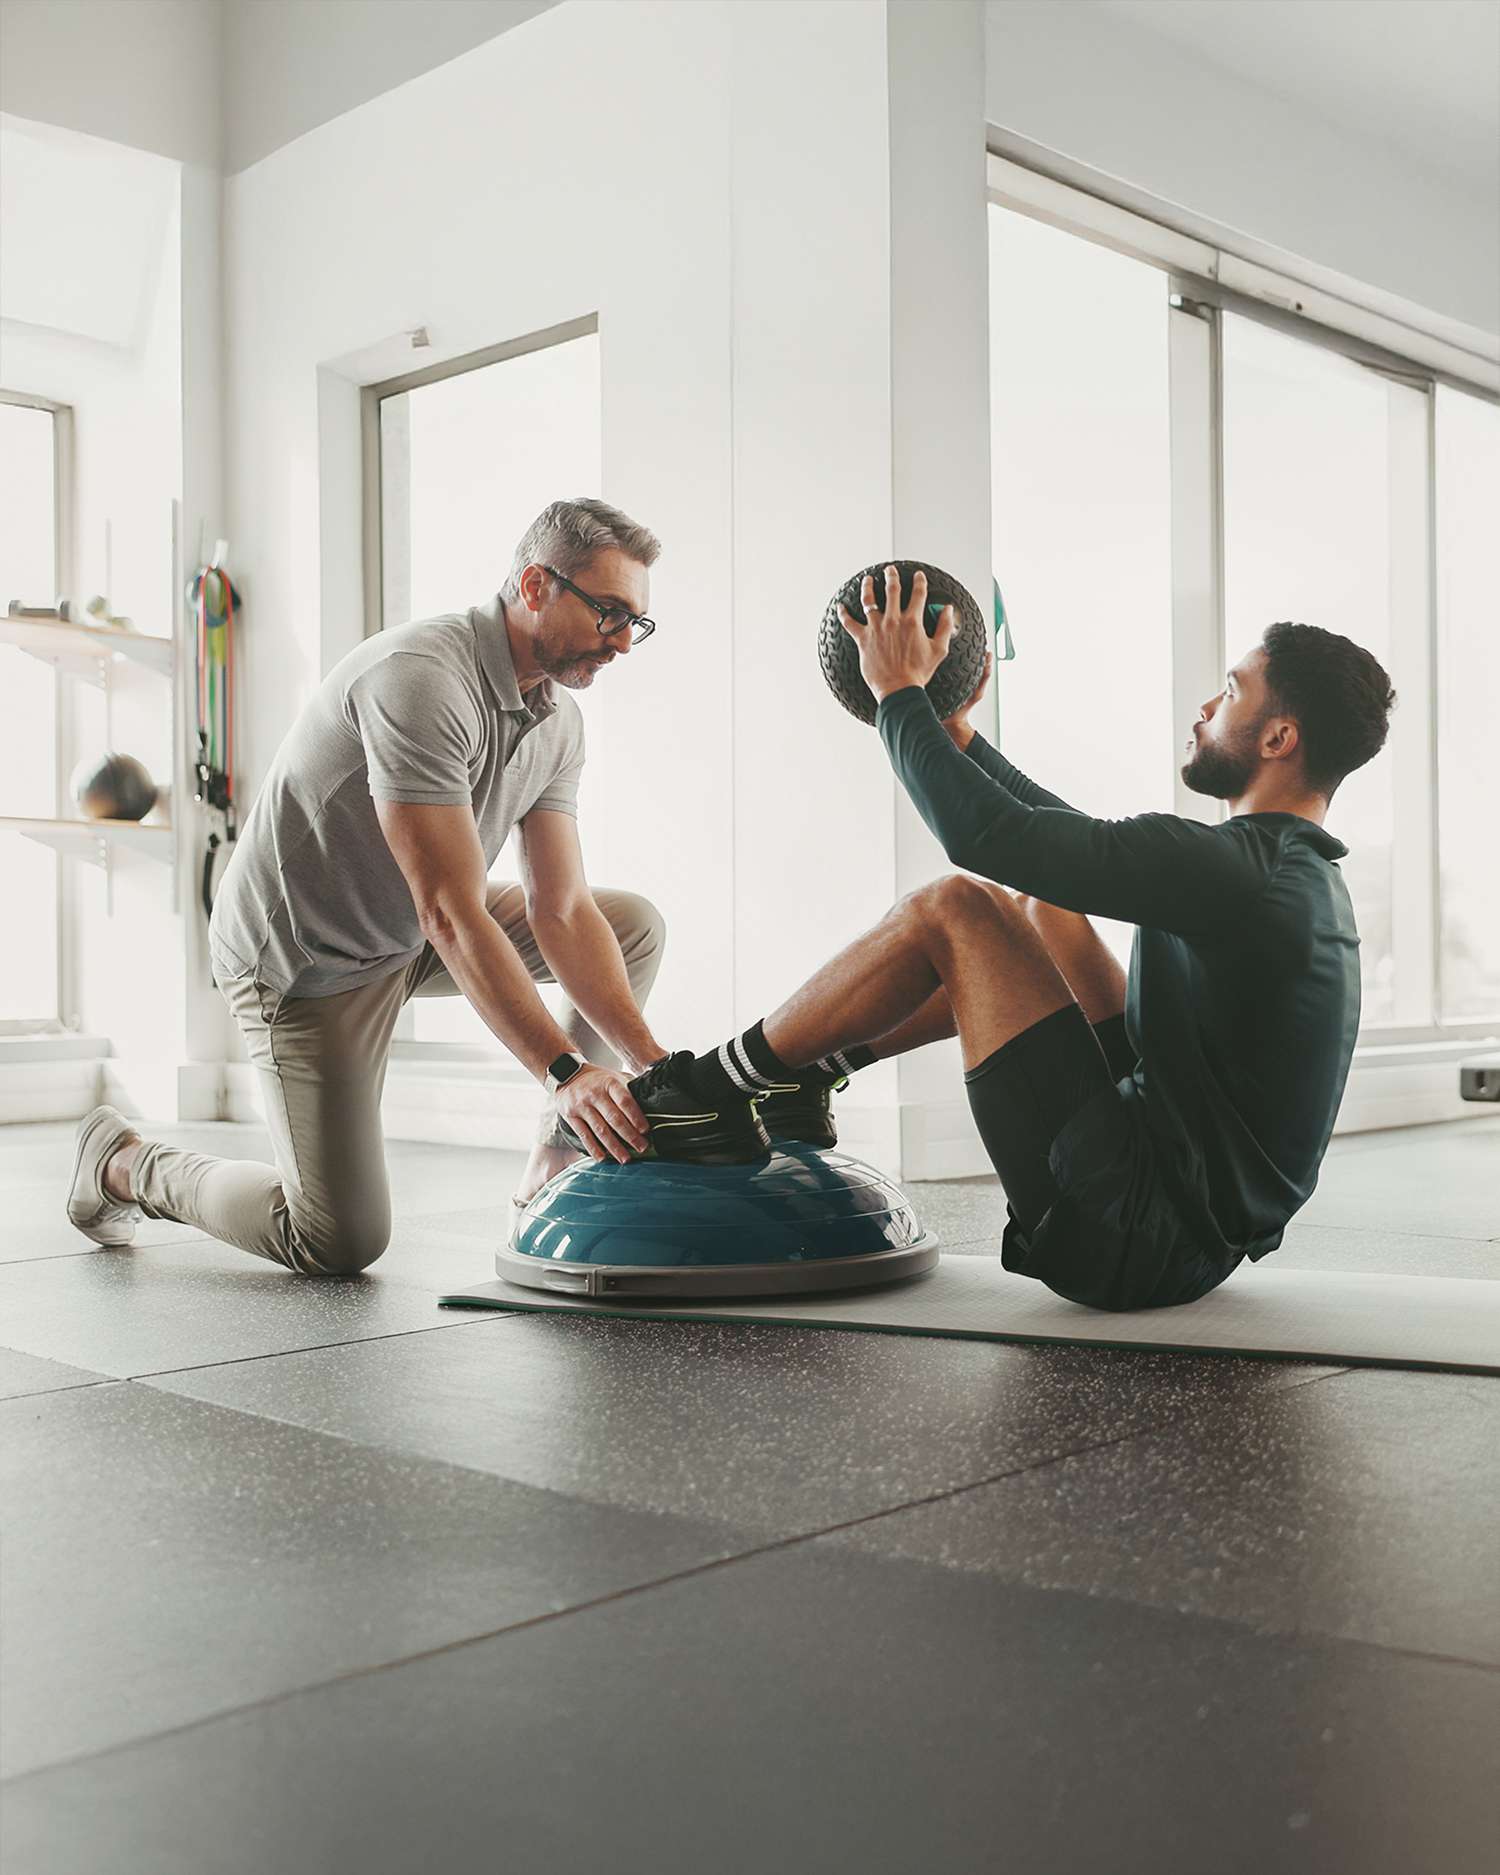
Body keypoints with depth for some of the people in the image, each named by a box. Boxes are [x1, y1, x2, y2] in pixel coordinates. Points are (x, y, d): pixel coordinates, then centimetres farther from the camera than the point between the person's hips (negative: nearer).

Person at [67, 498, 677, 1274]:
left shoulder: (559, 719, -4)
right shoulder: (422, 678, -31)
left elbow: (560, 912, -7)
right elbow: (452, 916, -35)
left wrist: (653, 1062, -17)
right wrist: (565, 1070, -38)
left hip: (407, 936, 9)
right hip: (305, 960, -9)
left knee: (634, 925, 2)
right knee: (340, 1244, -7)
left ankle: (552, 1171, 10)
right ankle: (124, 1164, 17)